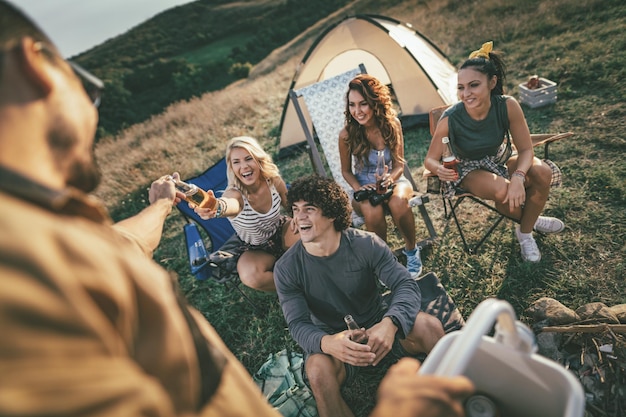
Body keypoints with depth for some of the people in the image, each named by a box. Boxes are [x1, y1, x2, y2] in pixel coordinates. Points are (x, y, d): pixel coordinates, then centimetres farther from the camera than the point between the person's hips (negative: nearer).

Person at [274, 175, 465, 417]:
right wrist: (326, 343, -43)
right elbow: (298, 324, -19)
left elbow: (406, 285, -20)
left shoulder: (366, 244, -15)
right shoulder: (286, 268, -15)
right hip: (331, 339, -1)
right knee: (317, 371, -35)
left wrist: (390, 323, -42)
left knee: (429, 325, -24)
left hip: (377, 325, 2)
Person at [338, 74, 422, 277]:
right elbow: (346, 171, -1)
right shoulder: (347, 134, -16)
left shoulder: (392, 125, -12)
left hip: (392, 181, 1)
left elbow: (399, 164, -3)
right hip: (365, 187, -1)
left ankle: (411, 251, -8)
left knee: (398, 201, -36)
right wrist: (358, 189, -20)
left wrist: (391, 177, -26)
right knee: (372, 211, -37)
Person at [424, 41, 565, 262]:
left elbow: (526, 149, -17)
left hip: (501, 160, 3)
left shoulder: (508, 106, -26)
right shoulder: (450, 119, -31)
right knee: (501, 190, -32)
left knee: (542, 172, -24)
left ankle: (525, 232, 0)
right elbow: (430, 159, -20)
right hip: (469, 169, -2)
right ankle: (531, 219, 7)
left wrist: (518, 177, -38)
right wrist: (439, 169, -45)